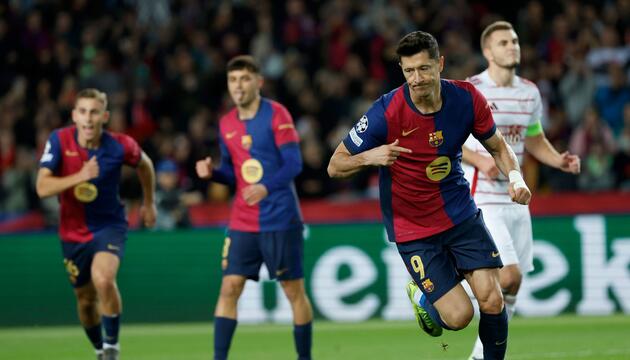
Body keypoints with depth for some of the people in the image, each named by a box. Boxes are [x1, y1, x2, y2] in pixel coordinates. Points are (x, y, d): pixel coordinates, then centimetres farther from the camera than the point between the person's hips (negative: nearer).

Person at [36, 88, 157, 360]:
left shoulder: (120, 146, -15)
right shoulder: (59, 141, -15)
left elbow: (144, 164, 9)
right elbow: (42, 188, -24)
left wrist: (149, 203, 18)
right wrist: (80, 176, -37)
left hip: (109, 225, -2)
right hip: (73, 232, 2)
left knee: (103, 278, -29)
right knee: (86, 299, 13)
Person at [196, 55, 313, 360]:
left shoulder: (277, 115, -9)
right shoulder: (226, 124, 8)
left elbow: (293, 164, -15)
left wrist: (266, 187, -31)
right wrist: (211, 172, -6)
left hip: (280, 219, -5)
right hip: (242, 223, 5)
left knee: (294, 290, 3)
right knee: (229, 287, -4)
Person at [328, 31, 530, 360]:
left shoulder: (466, 98, -11)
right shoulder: (385, 113, -21)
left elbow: (497, 146, 7)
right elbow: (335, 166, -14)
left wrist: (515, 177, -14)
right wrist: (370, 156, -35)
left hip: (461, 215, 3)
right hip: (412, 229, -3)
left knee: (492, 301, -10)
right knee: (459, 315, -10)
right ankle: (420, 296, 25)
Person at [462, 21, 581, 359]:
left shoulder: (529, 92, 10)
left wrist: (559, 160, 3)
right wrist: (480, 161, -22)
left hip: (515, 199, 7)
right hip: (481, 199, -7)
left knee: (513, 285, 8)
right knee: (508, 276, -19)